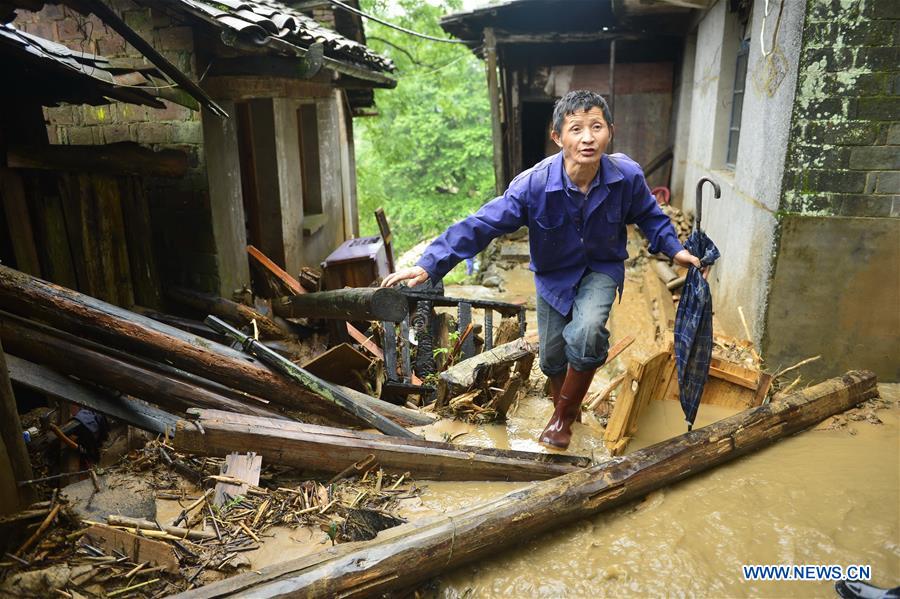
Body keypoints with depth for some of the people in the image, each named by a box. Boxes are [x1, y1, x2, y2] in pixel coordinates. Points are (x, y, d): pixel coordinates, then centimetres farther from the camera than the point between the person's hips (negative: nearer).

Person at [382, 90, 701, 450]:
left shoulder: (627, 176, -22)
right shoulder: (534, 184, -29)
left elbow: (648, 215, 2)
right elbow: (482, 224, -30)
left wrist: (674, 248, -5)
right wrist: (430, 264, -36)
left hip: (602, 268, 0)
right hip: (554, 275, 1)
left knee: (587, 332, -29)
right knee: (552, 357, 9)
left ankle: (564, 415, 0)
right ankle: (565, 410, 46)